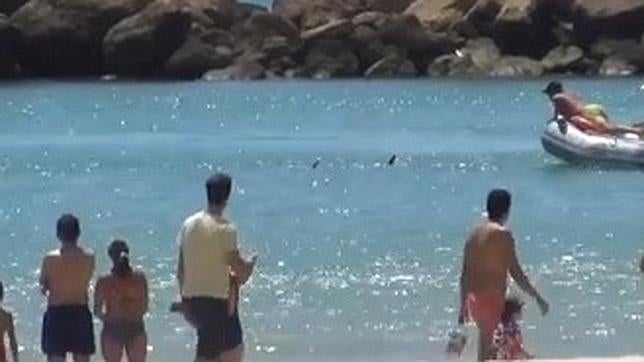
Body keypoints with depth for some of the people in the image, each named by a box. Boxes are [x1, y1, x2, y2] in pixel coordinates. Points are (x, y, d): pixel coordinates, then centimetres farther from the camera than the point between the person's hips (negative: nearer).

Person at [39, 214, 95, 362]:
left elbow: (43, 287, 1)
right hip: (80, 313, 1)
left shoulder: (50, 258, -11)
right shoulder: (89, 257, -7)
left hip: (56, 313, -1)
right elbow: (87, 281, 6)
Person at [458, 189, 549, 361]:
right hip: (492, 300, -8)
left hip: (474, 299, 8)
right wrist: (538, 298, -7)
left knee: (485, 346, 19)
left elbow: (465, 274, 16)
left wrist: (464, 305, 24)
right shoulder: (502, 233, -12)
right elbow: (515, 272, -14)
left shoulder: (475, 233, 11)